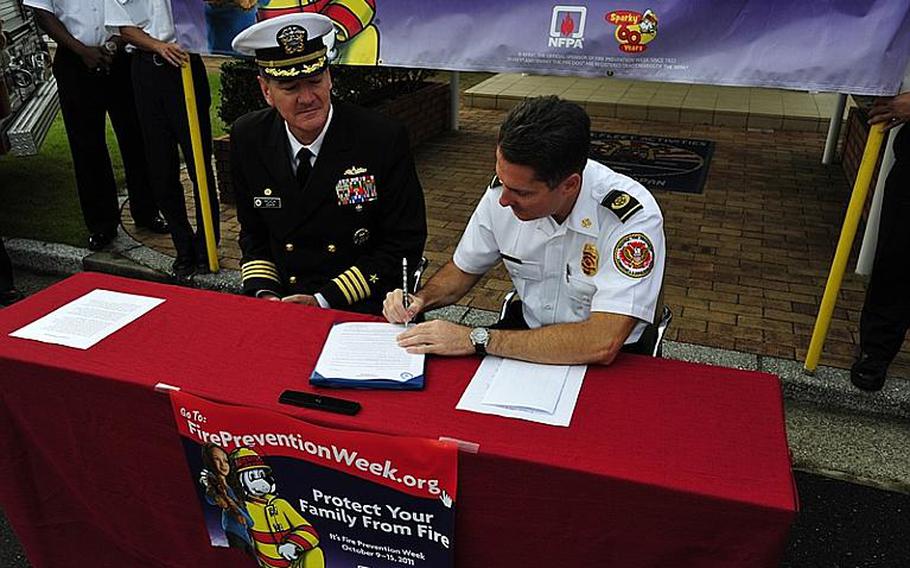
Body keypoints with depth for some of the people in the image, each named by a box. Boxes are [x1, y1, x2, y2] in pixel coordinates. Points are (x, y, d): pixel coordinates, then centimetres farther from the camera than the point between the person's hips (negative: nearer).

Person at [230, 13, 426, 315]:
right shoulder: (247, 139, -1)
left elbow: (405, 244, -10)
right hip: (281, 299, 3)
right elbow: (253, 233, 11)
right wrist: (264, 293, -8)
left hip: (363, 307, -2)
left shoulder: (385, 140, -14)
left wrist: (323, 300, -15)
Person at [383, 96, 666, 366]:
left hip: (607, 362, -2)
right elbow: (464, 269, 7)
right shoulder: (509, 186, -11)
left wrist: (477, 338, -32)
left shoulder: (633, 216, -27)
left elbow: (602, 345, -35)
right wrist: (420, 300, -13)